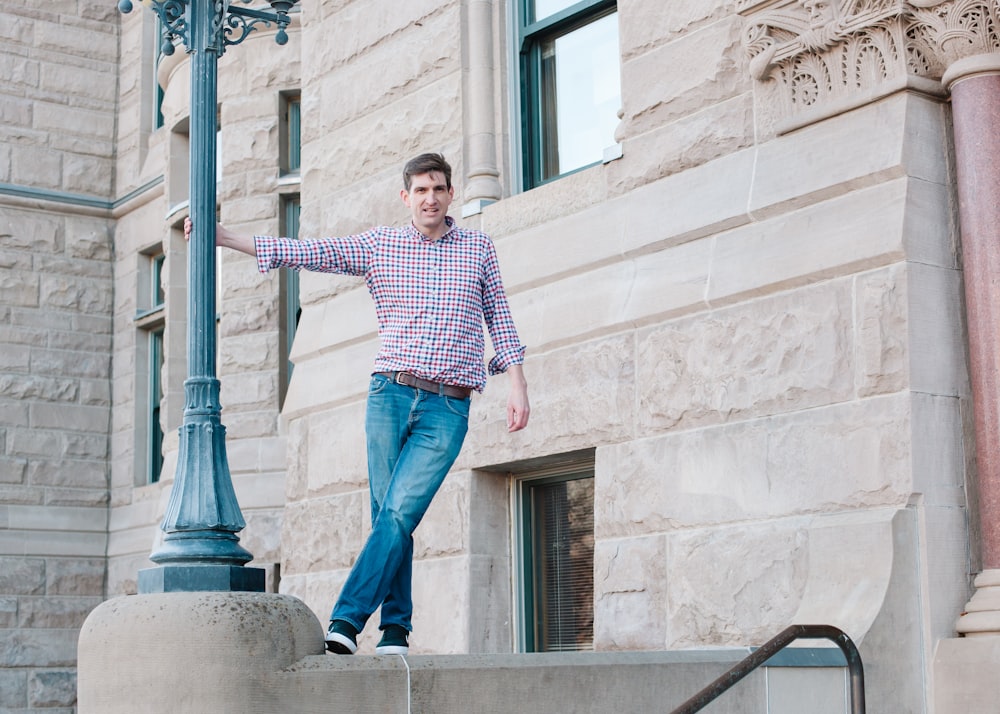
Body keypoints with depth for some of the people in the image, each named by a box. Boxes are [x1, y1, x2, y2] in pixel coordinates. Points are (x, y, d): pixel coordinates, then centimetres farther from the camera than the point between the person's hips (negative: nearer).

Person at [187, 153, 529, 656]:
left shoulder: (478, 248, 11)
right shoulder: (377, 245, 9)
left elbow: (499, 317, 14)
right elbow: (305, 252, 5)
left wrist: (517, 382, 5)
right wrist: (225, 237, -1)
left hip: (449, 408, -1)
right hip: (390, 394, 1)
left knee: (398, 512, -14)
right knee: (388, 516, -2)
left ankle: (347, 619, -15)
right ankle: (396, 630, 5)